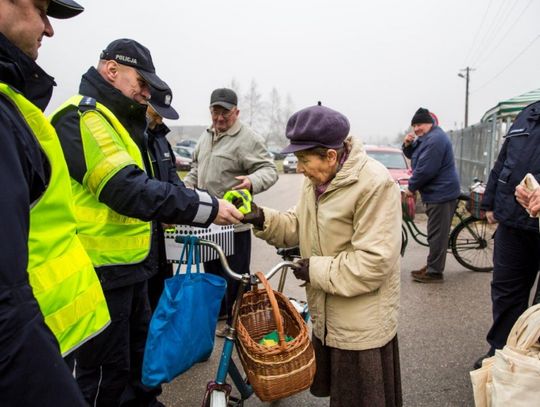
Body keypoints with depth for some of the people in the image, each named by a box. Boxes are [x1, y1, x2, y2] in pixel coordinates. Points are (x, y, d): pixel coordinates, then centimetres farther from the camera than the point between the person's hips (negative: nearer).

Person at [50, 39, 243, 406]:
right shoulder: (83, 119, -18)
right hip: (102, 269, -10)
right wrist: (207, 208, -28)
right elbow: (129, 190, -29)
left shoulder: (116, 120, 16)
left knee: (139, 350, 24)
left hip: (130, 264, 10)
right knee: (107, 370, 4)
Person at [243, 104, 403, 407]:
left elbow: (374, 262, -28)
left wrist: (317, 270, -21)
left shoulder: (375, 184, -26)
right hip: (326, 315, 8)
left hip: (363, 324, -8)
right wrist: (262, 219, -10)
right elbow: (299, 226, 7)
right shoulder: (317, 178, 2)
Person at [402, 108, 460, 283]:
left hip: (441, 193, -11)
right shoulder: (426, 137, 15)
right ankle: (432, 266, 27)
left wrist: (411, 187, -11)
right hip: (437, 192, 11)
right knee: (435, 233, 17)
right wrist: (408, 144, 0)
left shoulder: (435, 139, -19)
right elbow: (412, 156, 22)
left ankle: (434, 272, 2)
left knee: (437, 234, -5)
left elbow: (425, 170, -24)